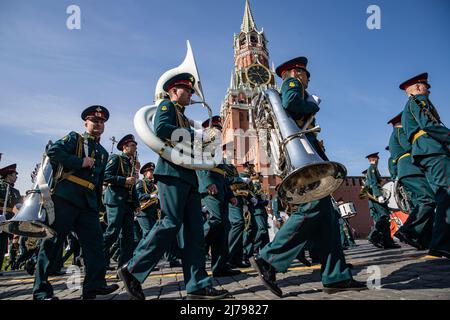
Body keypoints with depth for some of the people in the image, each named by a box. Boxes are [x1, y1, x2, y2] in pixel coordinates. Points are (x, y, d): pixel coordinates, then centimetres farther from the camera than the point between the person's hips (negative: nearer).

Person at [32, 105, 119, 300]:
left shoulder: (103, 153, 21)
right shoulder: (74, 138, 7)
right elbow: (53, 151, -11)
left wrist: (98, 206, 18)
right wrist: (80, 162, -13)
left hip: (89, 203, 6)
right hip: (66, 197, -5)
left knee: (94, 240, -2)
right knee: (53, 240, -1)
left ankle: (95, 285, 1)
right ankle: (41, 290, 8)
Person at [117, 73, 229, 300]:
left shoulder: (183, 116, 31)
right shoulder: (166, 106, 6)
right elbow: (161, 129, -15)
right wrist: (192, 134, -9)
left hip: (187, 175, 9)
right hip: (172, 172, -9)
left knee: (194, 228, 0)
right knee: (171, 222, -14)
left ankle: (198, 285, 2)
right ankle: (133, 270, 1)